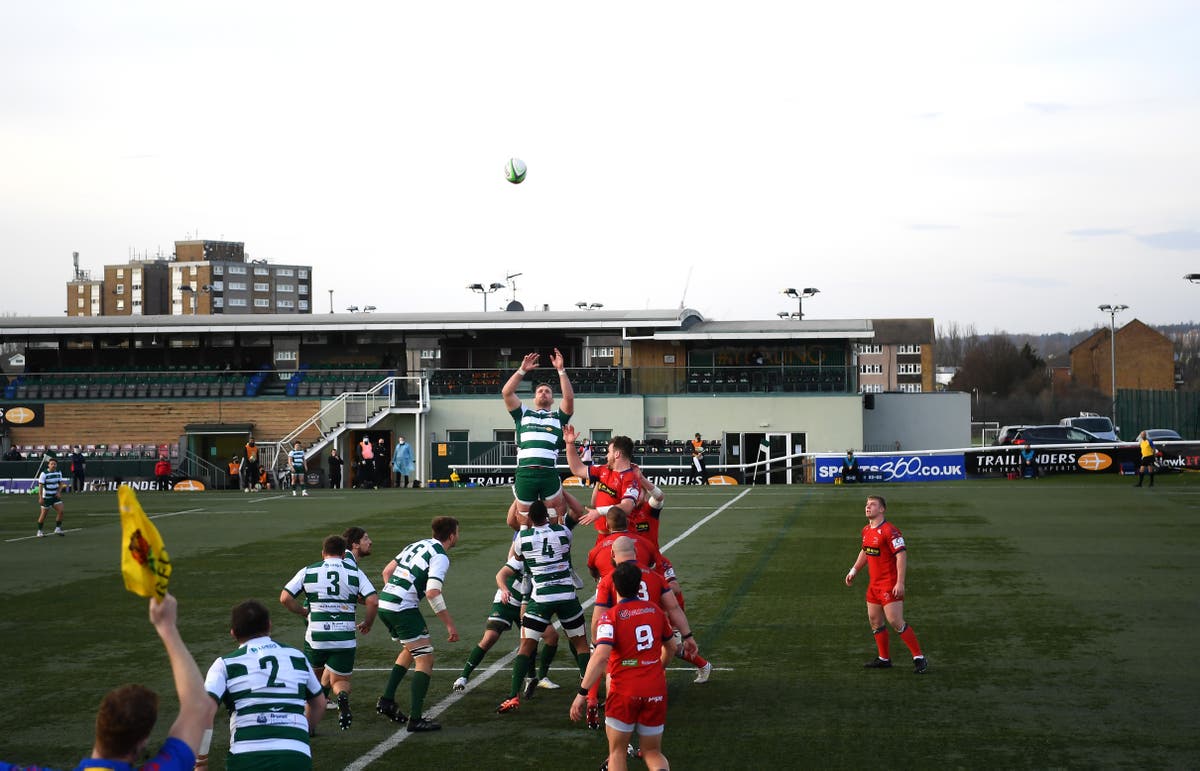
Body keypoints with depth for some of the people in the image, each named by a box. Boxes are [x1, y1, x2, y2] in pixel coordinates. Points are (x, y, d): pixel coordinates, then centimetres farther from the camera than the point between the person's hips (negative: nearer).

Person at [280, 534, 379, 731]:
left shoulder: (308, 571, 5)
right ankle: (342, 697, -22)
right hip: (345, 639, -1)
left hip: (315, 637, 1)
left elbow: (285, 598, 0)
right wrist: (367, 623, 12)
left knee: (314, 677, 25)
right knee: (340, 681, 12)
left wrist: (303, 612, 16)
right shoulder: (355, 573, 4)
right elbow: (373, 601, -6)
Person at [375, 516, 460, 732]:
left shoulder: (417, 545, 17)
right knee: (425, 659, -3)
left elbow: (387, 571, 21)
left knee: (411, 651, 28)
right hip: (404, 608, -9)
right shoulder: (440, 557, -8)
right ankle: (415, 718, -8)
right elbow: (432, 593, -21)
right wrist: (450, 624, -16)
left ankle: (386, 700, 24)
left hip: (384, 604, 9)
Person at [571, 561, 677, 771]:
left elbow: (600, 656, -22)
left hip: (624, 692, -3)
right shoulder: (656, 611, 5)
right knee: (652, 752, 14)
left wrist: (582, 693, -20)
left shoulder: (611, 616, -9)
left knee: (617, 752, 15)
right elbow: (671, 647, 19)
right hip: (656, 692, 3)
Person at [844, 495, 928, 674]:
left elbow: (902, 555, -21)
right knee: (875, 621, 13)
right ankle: (884, 659, 25)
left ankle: (919, 658, -5)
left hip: (890, 584, -9)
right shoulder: (866, 531, 10)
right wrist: (854, 571, 26)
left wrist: (900, 583, -25)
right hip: (874, 584, 9)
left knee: (895, 622, -12)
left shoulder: (889, 531, -18)